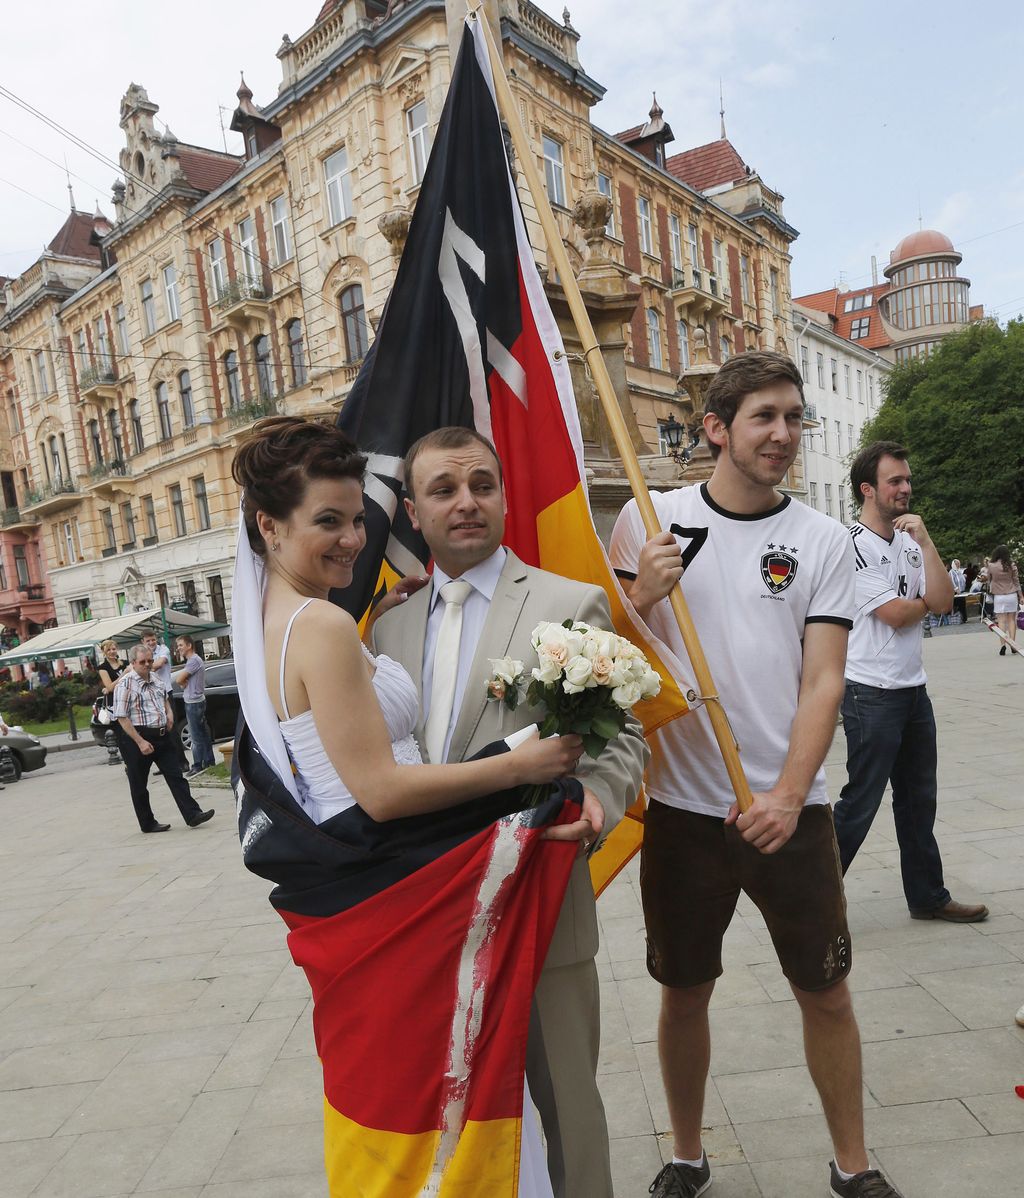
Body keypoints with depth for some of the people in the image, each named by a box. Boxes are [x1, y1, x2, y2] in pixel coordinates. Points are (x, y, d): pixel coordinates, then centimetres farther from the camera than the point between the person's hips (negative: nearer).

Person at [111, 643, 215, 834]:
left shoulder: (154, 680, 11)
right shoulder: (125, 684, -11)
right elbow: (122, 718, -16)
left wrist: (169, 712, 10)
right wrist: (140, 742, -21)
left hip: (162, 736, 7)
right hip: (137, 738, -7)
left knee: (176, 777, 1)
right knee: (139, 785, 7)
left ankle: (192, 815, 0)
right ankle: (148, 824, 18)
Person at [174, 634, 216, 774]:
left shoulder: (194, 660, -17)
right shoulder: (193, 660, 16)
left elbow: (179, 680, -18)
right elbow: (183, 680, 13)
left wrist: (184, 683, 3)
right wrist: (185, 683, -9)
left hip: (193, 703, -10)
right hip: (196, 701, 10)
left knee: (196, 736, -5)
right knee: (203, 733, 13)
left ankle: (198, 766, -1)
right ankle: (209, 761, 19)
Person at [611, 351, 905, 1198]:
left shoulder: (824, 541, 0)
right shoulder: (648, 520, -1)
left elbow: (823, 680, -5)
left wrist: (787, 795, -18)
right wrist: (641, 595, -17)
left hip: (789, 808, 1)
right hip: (681, 804, 0)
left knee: (827, 994, 14)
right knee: (684, 991, 15)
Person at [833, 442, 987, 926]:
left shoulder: (910, 543, 10)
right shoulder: (853, 546, -14)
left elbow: (943, 601, -3)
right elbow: (896, 614, -19)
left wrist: (925, 540, -8)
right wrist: (925, 600, 2)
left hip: (913, 690, 8)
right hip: (871, 695, -8)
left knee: (918, 801, 18)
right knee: (859, 804, -2)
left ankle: (928, 896, 32)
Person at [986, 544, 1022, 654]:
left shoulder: (991, 566, -6)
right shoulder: (1011, 565, -3)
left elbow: (989, 580, 6)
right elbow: (1016, 581, 2)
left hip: (998, 596, -1)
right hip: (1012, 595, 1)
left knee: (1001, 620, 0)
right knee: (1012, 619, 7)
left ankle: (1003, 644, -10)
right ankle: (1013, 644, 3)